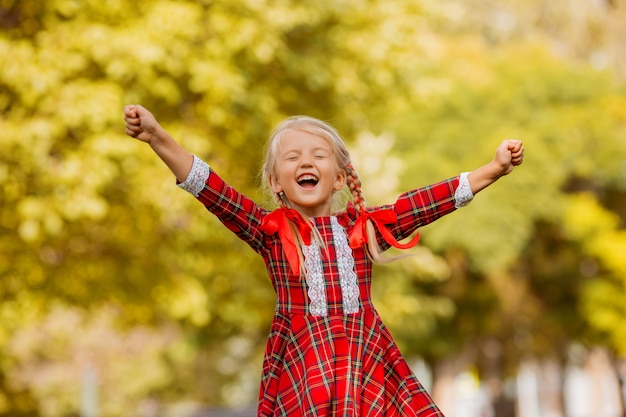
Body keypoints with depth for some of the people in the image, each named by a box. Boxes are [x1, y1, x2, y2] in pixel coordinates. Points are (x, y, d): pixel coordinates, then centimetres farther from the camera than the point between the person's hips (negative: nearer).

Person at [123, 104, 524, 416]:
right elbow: (211, 190, -4)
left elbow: (428, 202, 8)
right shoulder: (270, 231, 5)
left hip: (368, 363, 2)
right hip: (300, 369, -2)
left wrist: (496, 168, 4)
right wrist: (158, 137, -15)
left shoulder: (365, 228, 11)